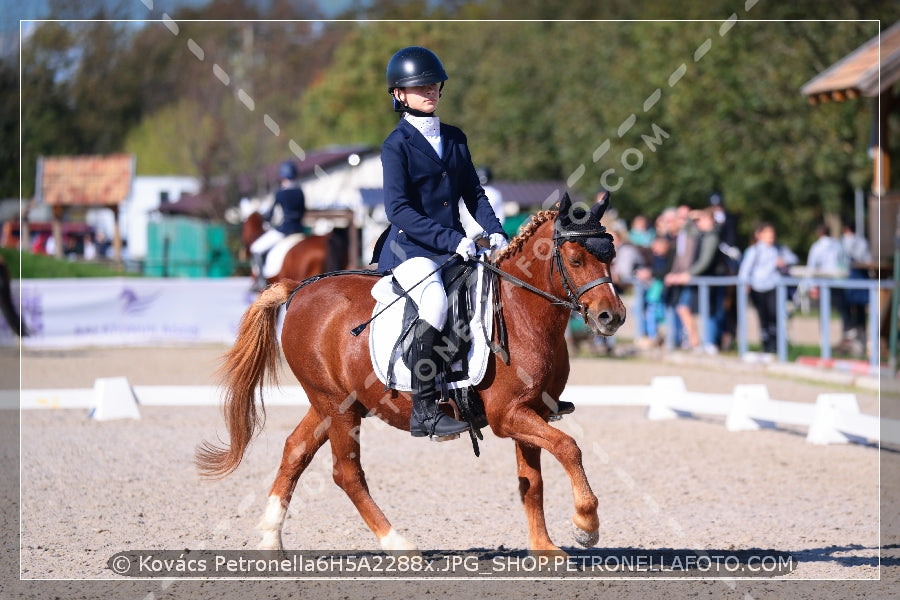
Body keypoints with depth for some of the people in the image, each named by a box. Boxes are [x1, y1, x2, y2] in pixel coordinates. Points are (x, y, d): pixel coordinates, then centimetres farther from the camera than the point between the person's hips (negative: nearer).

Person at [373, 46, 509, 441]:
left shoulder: (455, 138, 14)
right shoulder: (397, 145, -5)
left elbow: (474, 194, 16)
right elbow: (398, 209, -14)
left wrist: (495, 233, -3)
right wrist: (452, 240, -22)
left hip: (454, 243, 7)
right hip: (410, 247, -7)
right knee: (436, 305, -32)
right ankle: (424, 411, -26)